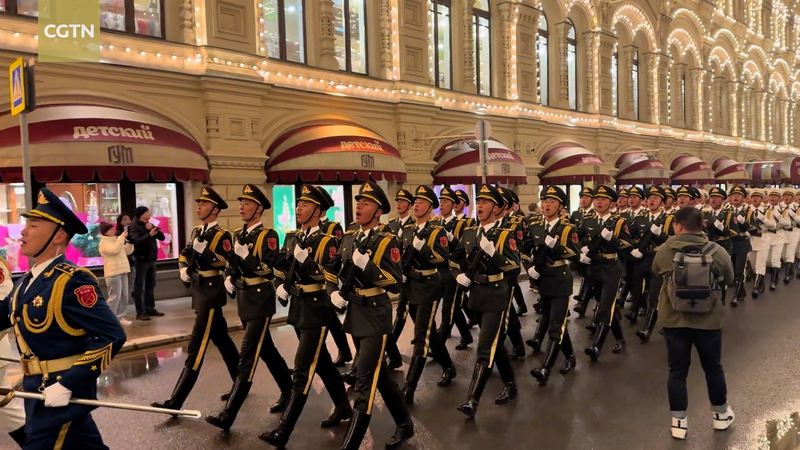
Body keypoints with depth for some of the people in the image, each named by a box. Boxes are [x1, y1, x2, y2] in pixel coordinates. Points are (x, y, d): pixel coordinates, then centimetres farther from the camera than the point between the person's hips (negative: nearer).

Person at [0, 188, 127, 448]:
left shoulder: (72, 281, -21)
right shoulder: (28, 281, 7)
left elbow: (112, 336, -27)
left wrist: (68, 384, -28)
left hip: (64, 391, -8)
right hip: (37, 387, 8)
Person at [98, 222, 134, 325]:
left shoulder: (116, 240, 17)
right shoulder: (103, 243, -7)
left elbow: (128, 251, 20)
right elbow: (115, 250, -24)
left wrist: (129, 241, 6)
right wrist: (122, 237, -19)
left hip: (122, 271, 8)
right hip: (113, 273, -8)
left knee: (124, 296, 9)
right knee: (115, 296, -10)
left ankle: (119, 317, 17)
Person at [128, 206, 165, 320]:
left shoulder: (150, 225, 15)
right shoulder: (134, 226, -7)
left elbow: (162, 237, 7)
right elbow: (137, 241, -23)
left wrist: (154, 229, -9)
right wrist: (150, 234, -35)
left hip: (152, 260, 7)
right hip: (141, 260, -7)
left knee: (150, 285, 11)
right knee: (139, 287, -4)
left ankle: (150, 309, 18)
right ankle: (140, 313, -4)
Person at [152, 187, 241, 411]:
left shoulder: (222, 235, -11)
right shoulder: (196, 232, 13)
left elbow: (226, 263, -22)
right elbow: (184, 255, 20)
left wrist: (203, 249, -29)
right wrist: (183, 269, 1)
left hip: (211, 292, -9)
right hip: (199, 291, 9)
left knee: (197, 345, -8)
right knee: (221, 339, 17)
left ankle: (176, 401, -8)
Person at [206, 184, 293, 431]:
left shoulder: (268, 235, -10)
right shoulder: (238, 235, 12)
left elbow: (269, 270, -18)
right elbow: (231, 264, 22)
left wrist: (245, 254, -24)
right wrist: (228, 279, 4)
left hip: (260, 300, -8)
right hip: (243, 299, 8)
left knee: (247, 356, -8)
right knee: (266, 350, 17)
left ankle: (229, 414, -8)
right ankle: (289, 392, 33)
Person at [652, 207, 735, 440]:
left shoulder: (663, 251, -10)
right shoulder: (718, 252, -10)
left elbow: (657, 272, 10)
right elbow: (729, 280, 7)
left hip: (673, 319, 0)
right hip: (708, 320, 1)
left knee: (677, 370, 11)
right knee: (713, 367, 20)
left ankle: (679, 421, 18)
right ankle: (721, 414, 38)